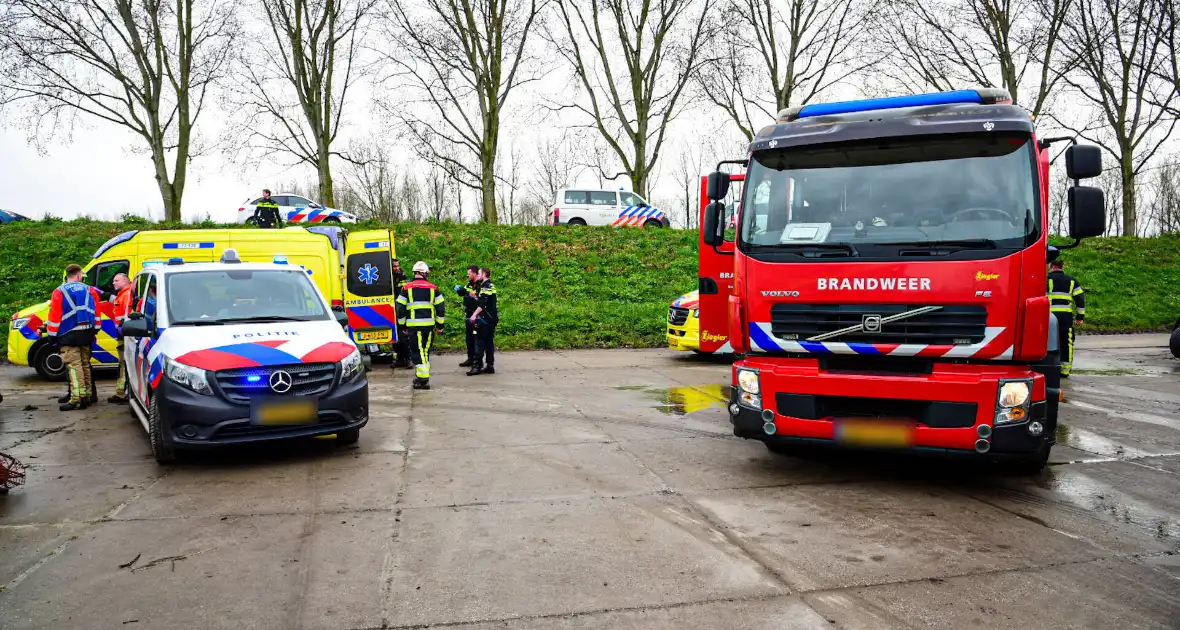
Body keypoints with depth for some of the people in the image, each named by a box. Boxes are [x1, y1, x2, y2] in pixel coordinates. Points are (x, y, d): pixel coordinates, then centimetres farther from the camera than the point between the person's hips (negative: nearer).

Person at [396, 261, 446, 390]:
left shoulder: (407, 288, 2)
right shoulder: (433, 288, 6)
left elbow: (400, 308, 4)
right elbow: (441, 307, 7)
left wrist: (402, 325, 14)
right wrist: (440, 325, 14)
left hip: (413, 325, -2)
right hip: (429, 325, 2)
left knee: (417, 350, -2)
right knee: (425, 350, 14)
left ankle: (422, 379, -9)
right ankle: (422, 375, 22)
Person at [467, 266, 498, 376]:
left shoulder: (485, 286, -11)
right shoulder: (491, 285, 18)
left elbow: (482, 304, -22)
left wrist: (475, 314, -27)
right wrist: (475, 297, 26)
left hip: (486, 318, -9)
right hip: (492, 318, 9)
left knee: (480, 340, -8)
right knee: (489, 341, 10)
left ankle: (478, 365, -10)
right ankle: (490, 365, 12)